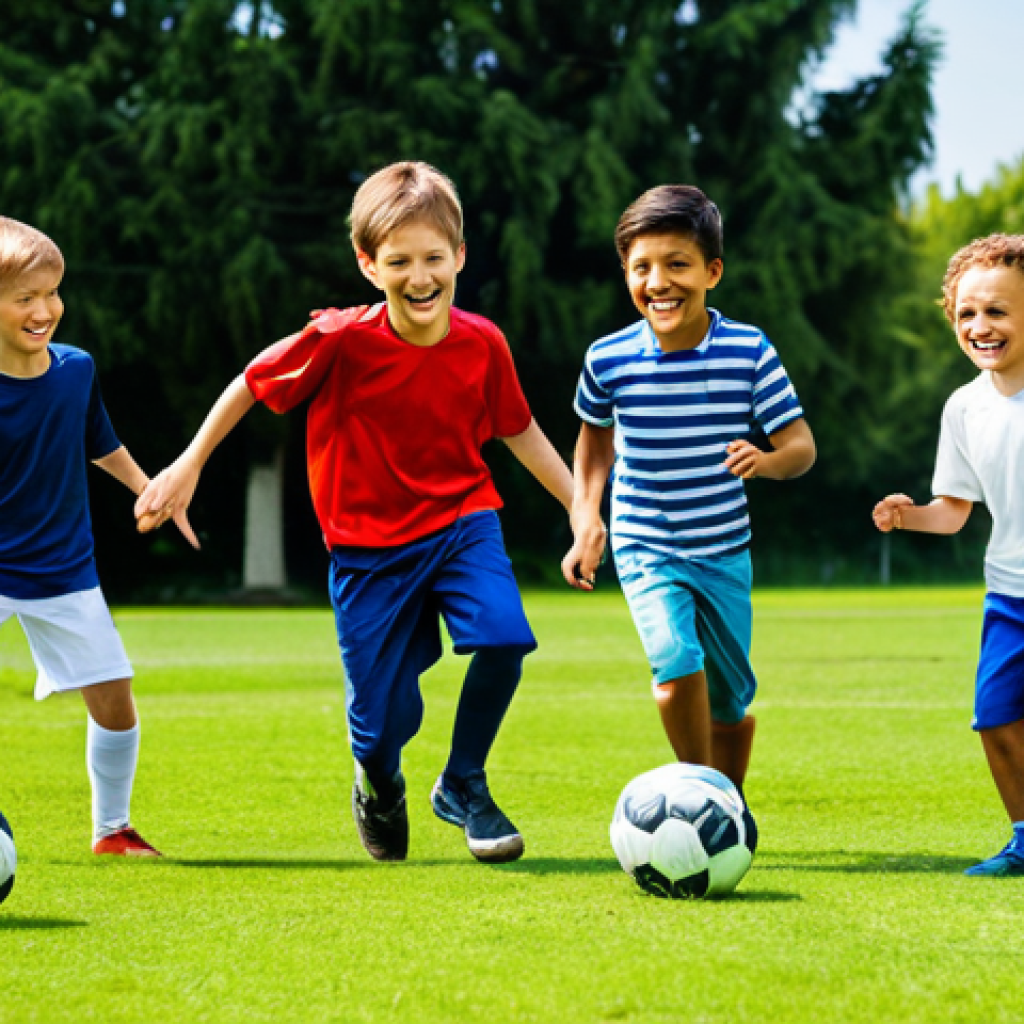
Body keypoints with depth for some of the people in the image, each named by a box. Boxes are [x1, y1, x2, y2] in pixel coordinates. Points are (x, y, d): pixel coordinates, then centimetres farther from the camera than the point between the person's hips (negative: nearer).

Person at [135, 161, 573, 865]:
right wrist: (188, 467, -1)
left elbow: (519, 431, 8)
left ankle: (463, 786, 1)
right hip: (369, 543, -2)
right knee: (384, 720, -1)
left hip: (461, 521, 2)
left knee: (504, 635, -26)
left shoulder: (482, 345, -10)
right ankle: (380, 788, 40)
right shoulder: (342, 341, -20)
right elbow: (252, 384, -3)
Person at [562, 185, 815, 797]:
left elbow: (802, 444, -10)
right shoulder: (608, 360, -9)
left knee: (731, 701, 13)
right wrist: (586, 516, 3)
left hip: (726, 551, 2)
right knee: (678, 665, -26)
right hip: (646, 549, -2)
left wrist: (767, 461, -32)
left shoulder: (749, 351, -11)